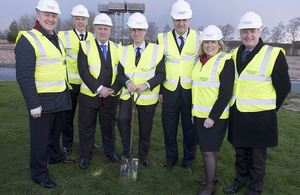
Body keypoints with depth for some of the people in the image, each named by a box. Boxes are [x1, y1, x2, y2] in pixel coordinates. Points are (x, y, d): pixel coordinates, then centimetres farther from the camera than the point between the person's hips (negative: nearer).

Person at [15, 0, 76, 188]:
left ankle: (56, 155, 43)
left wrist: (66, 91, 18)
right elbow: (24, 77, -18)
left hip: (61, 98, 7)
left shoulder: (57, 39, 12)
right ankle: (39, 173, 22)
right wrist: (33, 105, -20)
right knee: (40, 137, 6)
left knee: (56, 131, 22)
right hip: (43, 101, -7)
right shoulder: (27, 40, -14)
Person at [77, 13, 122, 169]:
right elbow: (83, 71, -12)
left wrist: (113, 89, -12)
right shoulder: (85, 46, -2)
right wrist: (99, 88, -20)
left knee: (109, 126, 14)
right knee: (86, 127, 9)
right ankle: (85, 155, 28)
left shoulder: (117, 48, 6)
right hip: (89, 95, -2)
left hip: (111, 96, 2)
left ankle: (110, 151, 34)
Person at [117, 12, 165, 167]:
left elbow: (161, 74, -6)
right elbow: (120, 74, 6)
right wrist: (127, 82, -17)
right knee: (122, 118, -24)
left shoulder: (156, 50, -2)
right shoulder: (124, 51, 7)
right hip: (128, 95, 2)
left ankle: (143, 155, 35)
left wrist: (147, 85, -22)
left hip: (147, 97, -1)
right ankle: (126, 150, -1)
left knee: (145, 130, 10)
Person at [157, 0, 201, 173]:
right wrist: (159, 91, 3)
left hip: (191, 92, -1)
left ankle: (189, 160, 29)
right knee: (169, 128, 10)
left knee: (190, 128, 9)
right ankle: (171, 158, 31)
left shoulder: (200, 38, 1)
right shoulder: (163, 39, 3)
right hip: (170, 92, 1)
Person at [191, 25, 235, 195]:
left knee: (208, 150, -1)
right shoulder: (200, 60, 11)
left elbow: (226, 93, -16)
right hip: (200, 115, 7)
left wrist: (213, 117, -18)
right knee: (209, 149, 18)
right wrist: (194, 112, 13)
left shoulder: (226, 61, -11)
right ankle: (213, 177, 37)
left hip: (215, 116, -7)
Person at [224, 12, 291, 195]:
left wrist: (270, 109, 0)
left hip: (260, 118, -5)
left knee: (257, 159, 10)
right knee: (240, 154, 21)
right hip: (237, 116, 5)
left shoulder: (273, 55, -11)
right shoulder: (235, 54, 5)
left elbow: (284, 87, -5)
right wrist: (236, 104, 11)